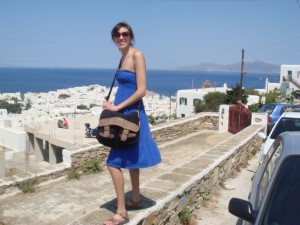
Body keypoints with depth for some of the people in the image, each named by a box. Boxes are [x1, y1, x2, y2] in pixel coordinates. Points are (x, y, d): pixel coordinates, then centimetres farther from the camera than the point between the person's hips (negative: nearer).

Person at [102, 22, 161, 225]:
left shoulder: (137, 55, -12)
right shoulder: (124, 57, 13)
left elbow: (141, 90, -19)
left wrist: (117, 107, -16)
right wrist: (114, 106, 6)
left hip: (131, 114, -9)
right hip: (125, 114, 9)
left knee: (114, 163, -8)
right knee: (129, 159, 19)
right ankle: (136, 199, 34)